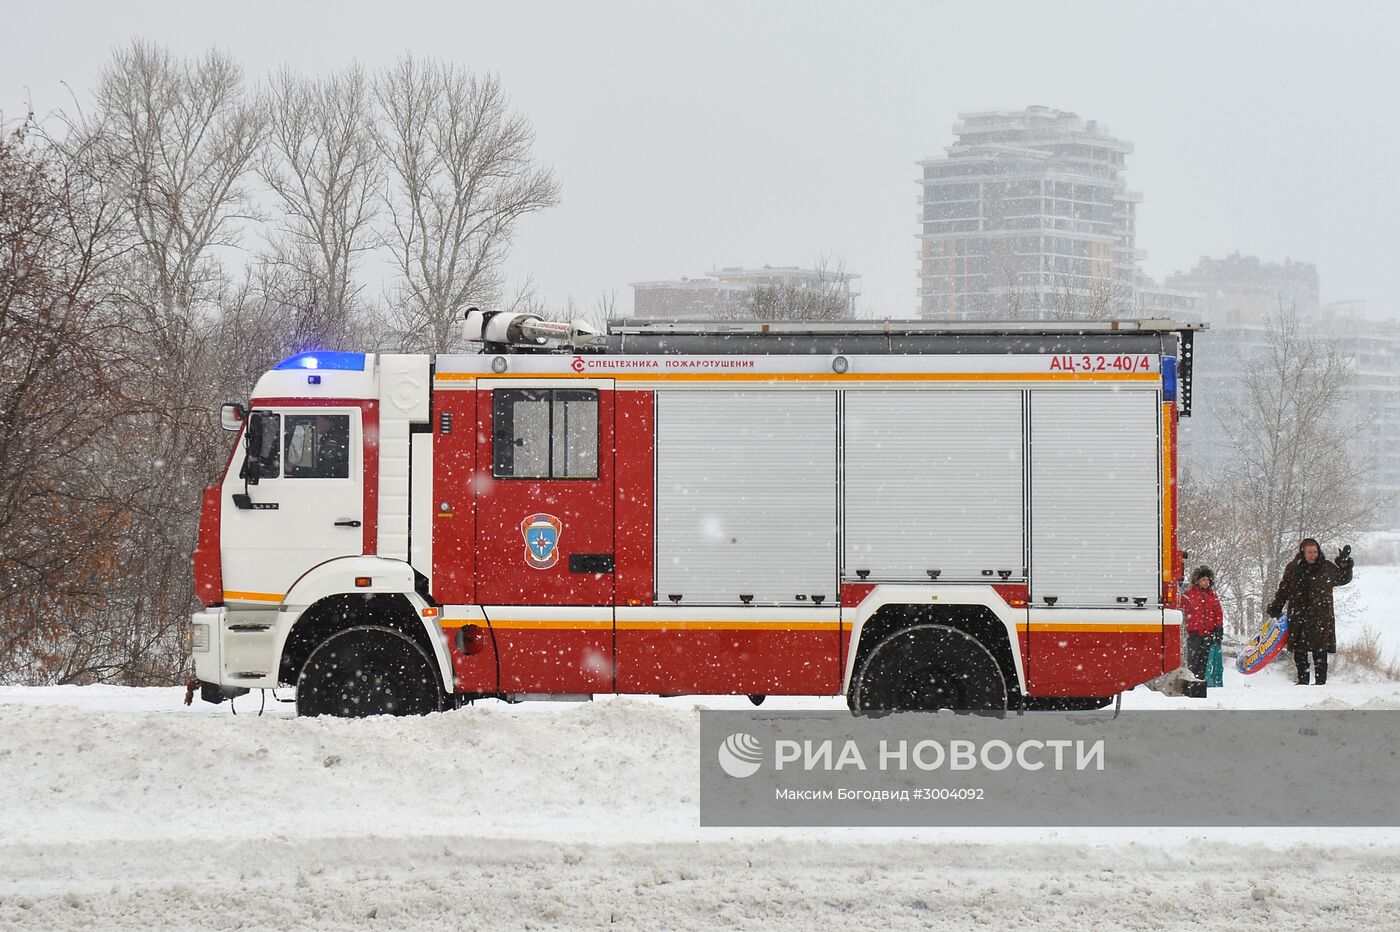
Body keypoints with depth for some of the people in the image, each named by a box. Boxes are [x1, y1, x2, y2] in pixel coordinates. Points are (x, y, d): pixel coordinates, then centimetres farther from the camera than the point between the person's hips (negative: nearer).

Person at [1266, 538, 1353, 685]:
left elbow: (1344, 579, 19)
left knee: (1319, 651, -7)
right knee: (1299, 651, 3)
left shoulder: (1328, 567, 4)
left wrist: (1345, 564, 4)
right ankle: (1302, 680, 12)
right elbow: (1283, 590, 16)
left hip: (1320, 616, -2)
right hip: (1297, 616, 2)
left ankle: (1321, 680, -2)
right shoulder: (1293, 568, 6)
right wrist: (1275, 608, 14)